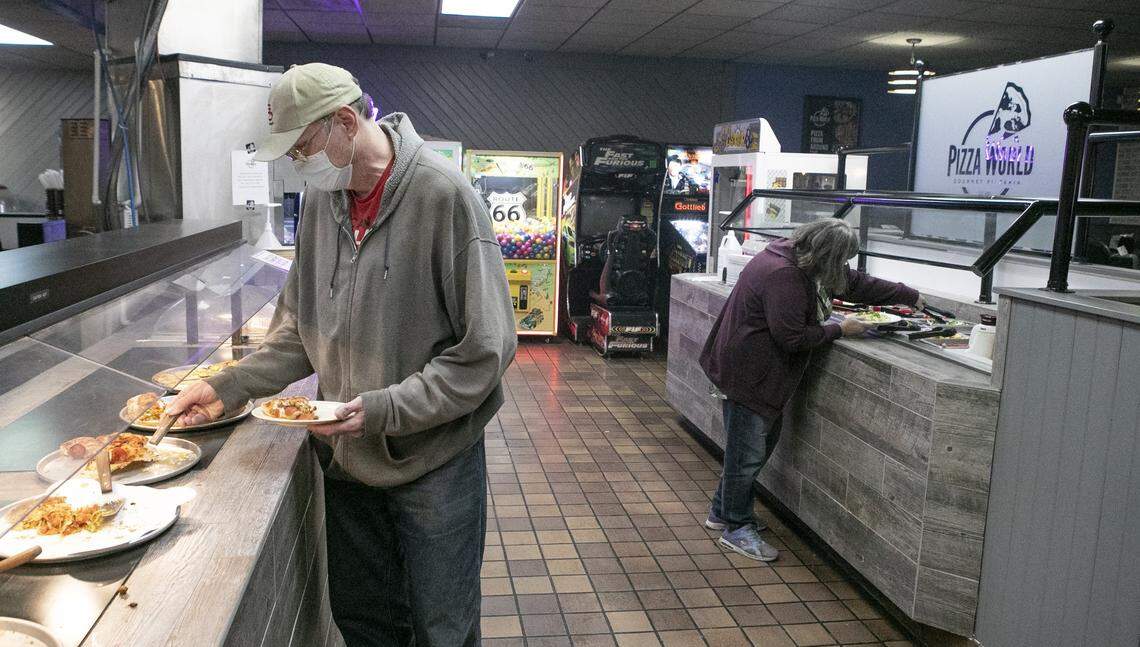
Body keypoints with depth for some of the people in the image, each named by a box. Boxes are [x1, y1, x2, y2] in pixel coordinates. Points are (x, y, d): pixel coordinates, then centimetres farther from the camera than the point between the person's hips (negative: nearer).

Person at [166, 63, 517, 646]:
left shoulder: (444, 195, -19)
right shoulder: (322, 198, 2)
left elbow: (483, 351, -19)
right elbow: (301, 329, 9)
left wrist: (385, 409, -24)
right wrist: (230, 387, -2)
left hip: (433, 460, -5)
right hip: (347, 454, 6)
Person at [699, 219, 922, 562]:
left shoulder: (799, 261, 7)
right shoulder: (784, 276, -25)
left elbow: (854, 283, 16)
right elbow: (792, 338, -22)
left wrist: (911, 297, 20)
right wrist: (840, 330, -11)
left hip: (760, 373, 11)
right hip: (747, 375, -11)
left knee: (763, 441, 18)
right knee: (748, 452, -2)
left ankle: (722, 511, 30)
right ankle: (736, 527, 12)